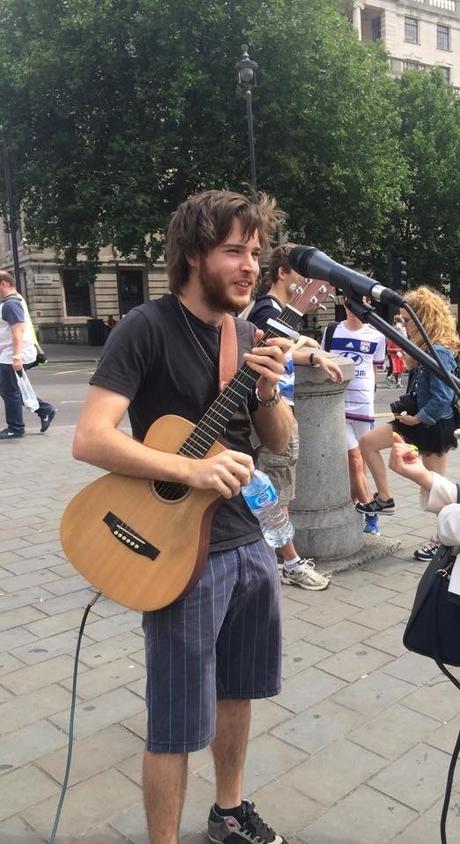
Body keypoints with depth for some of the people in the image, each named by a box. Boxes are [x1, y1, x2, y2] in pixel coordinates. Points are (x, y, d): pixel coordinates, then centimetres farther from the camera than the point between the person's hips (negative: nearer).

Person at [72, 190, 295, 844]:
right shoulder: (148, 328, -15)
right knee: (178, 723, 5)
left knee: (236, 692, 22)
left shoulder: (248, 334, 6)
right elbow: (90, 439, -22)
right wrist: (190, 470, -29)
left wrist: (268, 390, -11)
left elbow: (279, 442, 8)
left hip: (248, 543, 7)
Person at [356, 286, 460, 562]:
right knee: (368, 441, 7)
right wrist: (410, 412, 4)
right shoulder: (428, 350, 7)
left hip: (435, 425, -10)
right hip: (418, 419, 10)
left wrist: (417, 418, -17)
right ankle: (384, 499, 16)